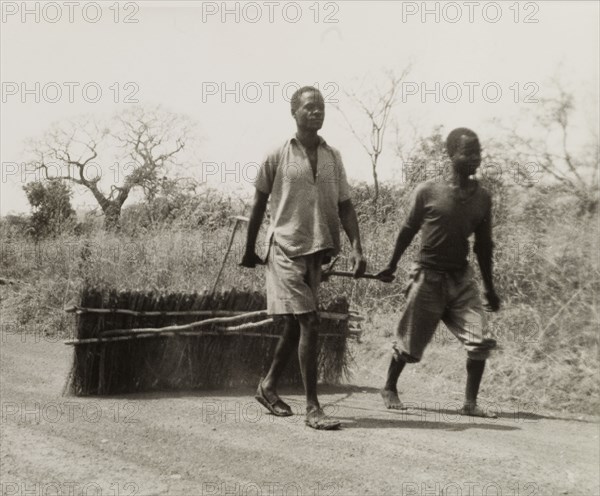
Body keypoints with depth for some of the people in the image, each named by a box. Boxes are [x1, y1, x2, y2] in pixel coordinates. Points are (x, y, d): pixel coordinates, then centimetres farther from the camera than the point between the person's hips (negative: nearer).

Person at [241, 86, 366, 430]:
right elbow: (259, 205, 6)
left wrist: (357, 248, -5)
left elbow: (345, 206, 8)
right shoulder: (278, 157, -2)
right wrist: (250, 250, 11)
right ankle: (313, 408, -8)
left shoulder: (333, 157, 9)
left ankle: (269, 386, 34)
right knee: (308, 324, -13)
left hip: (316, 251, 5)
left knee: (295, 326, 14)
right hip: (286, 249, -5)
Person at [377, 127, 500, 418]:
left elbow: (483, 245, 10)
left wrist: (489, 289, 13)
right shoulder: (428, 191, -10)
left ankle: (470, 403, 3)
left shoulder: (482, 198, 2)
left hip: (461, 277, 4)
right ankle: (389, 388, 28)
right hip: (429, 276, -3)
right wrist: (392, 266, 9)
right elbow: (408, 230, 2)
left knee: (480, 341, -8)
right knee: (411, 342, 5)